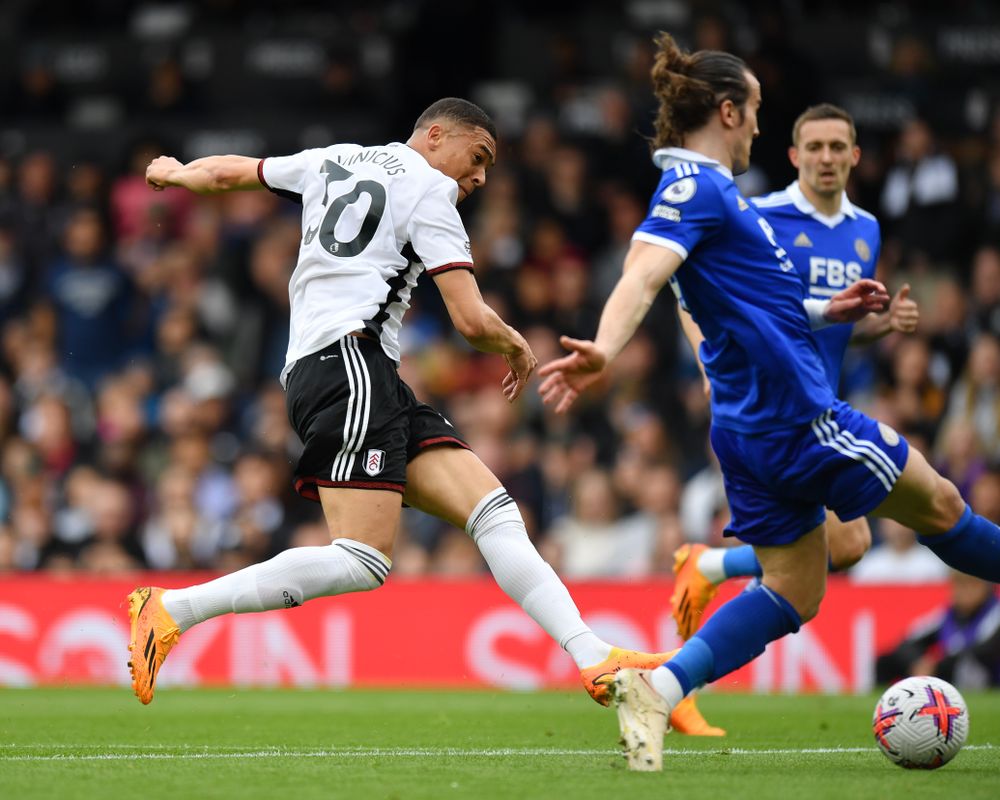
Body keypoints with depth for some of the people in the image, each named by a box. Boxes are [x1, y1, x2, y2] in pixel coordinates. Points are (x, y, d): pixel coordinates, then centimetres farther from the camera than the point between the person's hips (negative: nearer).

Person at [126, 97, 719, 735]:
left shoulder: (333, 159, 24)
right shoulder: (427, 188, 1)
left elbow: (227, 171, 37)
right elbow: (472, 321, -5)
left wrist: (174, 173, 59)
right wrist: (518, 347, 17)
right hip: (349, 358, -10)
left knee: (494, 510, -2)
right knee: (362, 561, -21)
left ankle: (595, 659, -13)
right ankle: (172, 610, -20)